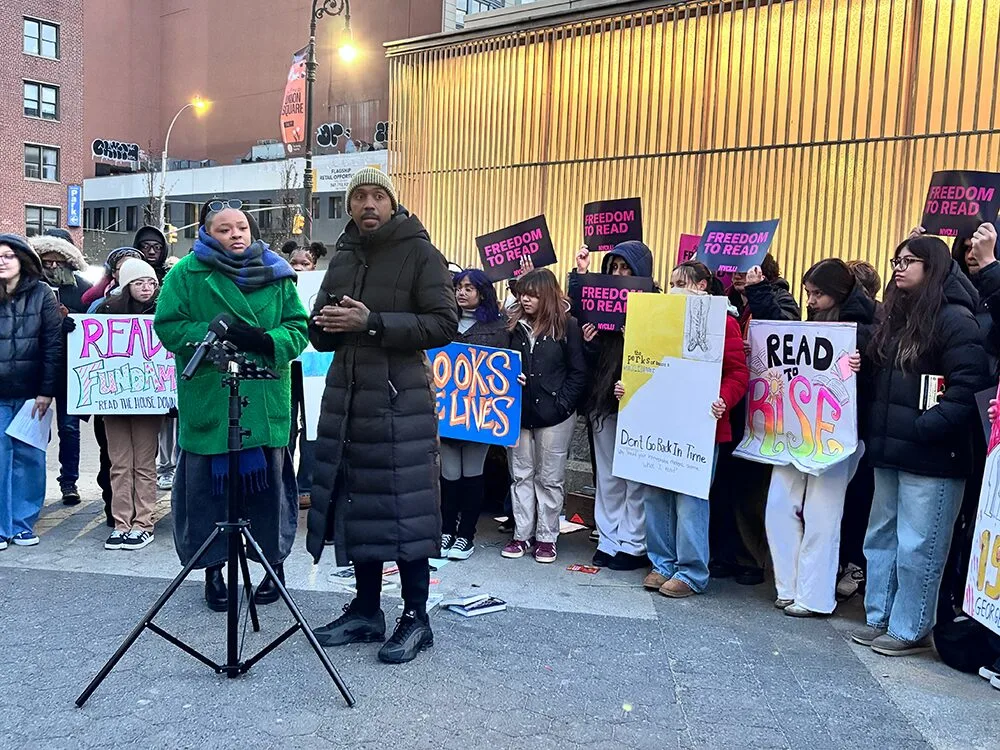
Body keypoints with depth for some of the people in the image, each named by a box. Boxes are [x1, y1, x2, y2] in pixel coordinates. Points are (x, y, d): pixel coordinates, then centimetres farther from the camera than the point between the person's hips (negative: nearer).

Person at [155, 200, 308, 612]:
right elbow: (168, 326, -2)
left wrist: (263, 340, -14)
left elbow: (298, 328, 4)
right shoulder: (187, 273, 1)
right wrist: (216, 333, -16)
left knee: (268, 481, 8)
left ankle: (275, 562, 27)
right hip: (207, 401, -1)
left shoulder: (275, 273, 7)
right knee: (206, 483, 6)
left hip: (266, 402, 2)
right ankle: (213, 567, 24)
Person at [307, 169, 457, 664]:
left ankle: (415, 617, 9)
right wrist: (328, 324, -3)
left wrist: (372, 321, -17)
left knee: (404, 507, -4)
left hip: (400, 399, -6)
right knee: (356, 503, 9)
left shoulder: (419, 253, -1)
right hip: (346, 396, 6)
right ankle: (366, 611, 23)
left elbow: (445, 323, -12)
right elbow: (318, 332, 21)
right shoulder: (342, 259, 17)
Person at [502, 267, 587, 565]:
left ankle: (546, 537, 16)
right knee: (521, 475, 10)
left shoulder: (567, 325, -5)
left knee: (549, 478, 6)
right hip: (519, 412, 4)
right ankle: (522, 535, 20)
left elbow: (579, 372, -5)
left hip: (554, 416, -4)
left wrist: (562, 404, -11)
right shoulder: (514, 326, 7)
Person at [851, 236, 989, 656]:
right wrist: (873, 427, 2)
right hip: (889, 450, 8)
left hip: (930, 457, -8)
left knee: (917, 547, 0)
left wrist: (925, 428, -20)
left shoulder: (955, 319, -9)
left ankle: (910, 630, 12)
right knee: (882, 537, 13)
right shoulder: (896, 317, 16)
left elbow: (967, 386, -16)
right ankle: (879, 618, 25)